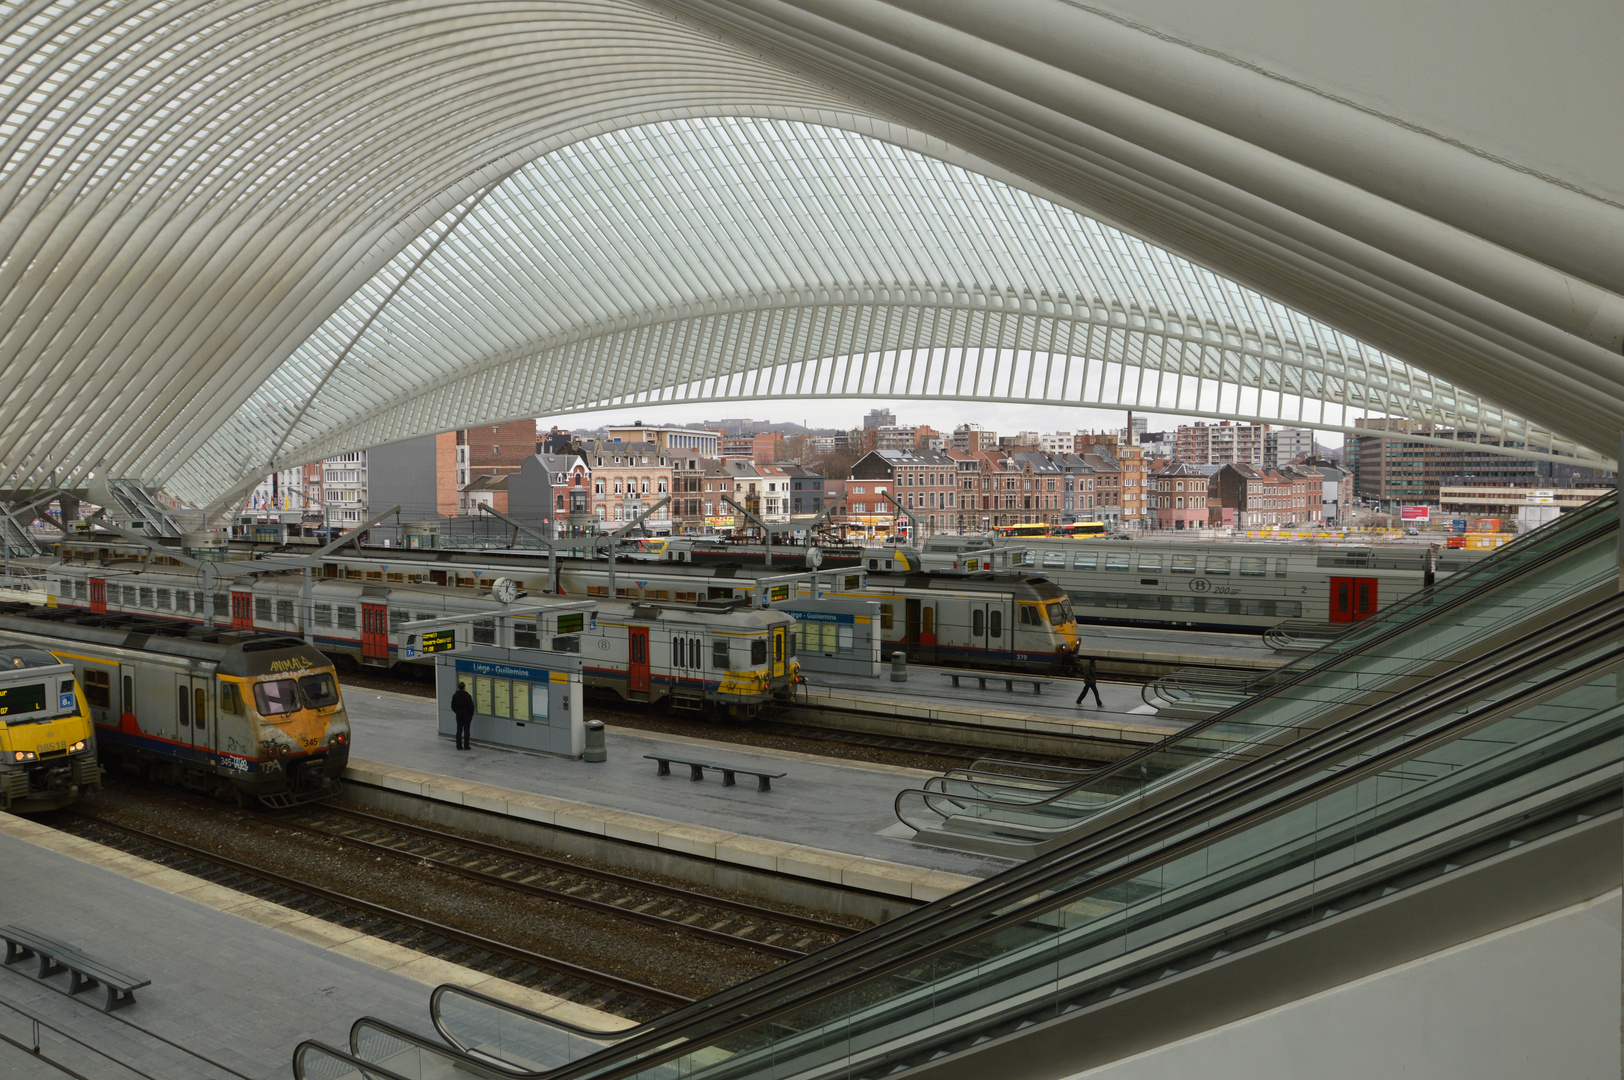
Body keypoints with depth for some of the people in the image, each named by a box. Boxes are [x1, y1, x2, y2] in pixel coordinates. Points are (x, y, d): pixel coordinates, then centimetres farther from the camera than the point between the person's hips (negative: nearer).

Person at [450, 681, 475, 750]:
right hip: (467, 715, -4)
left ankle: (459, 746, 11)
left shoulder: (455, 696, -2)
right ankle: (466, 746, 5)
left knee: (459, 730, 10)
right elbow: (471, 706, -14)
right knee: (466, 730, 3)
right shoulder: (467, 696, -18)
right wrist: (471, 714, 2)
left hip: (459, 715, 4)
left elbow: (453, 706, 5)